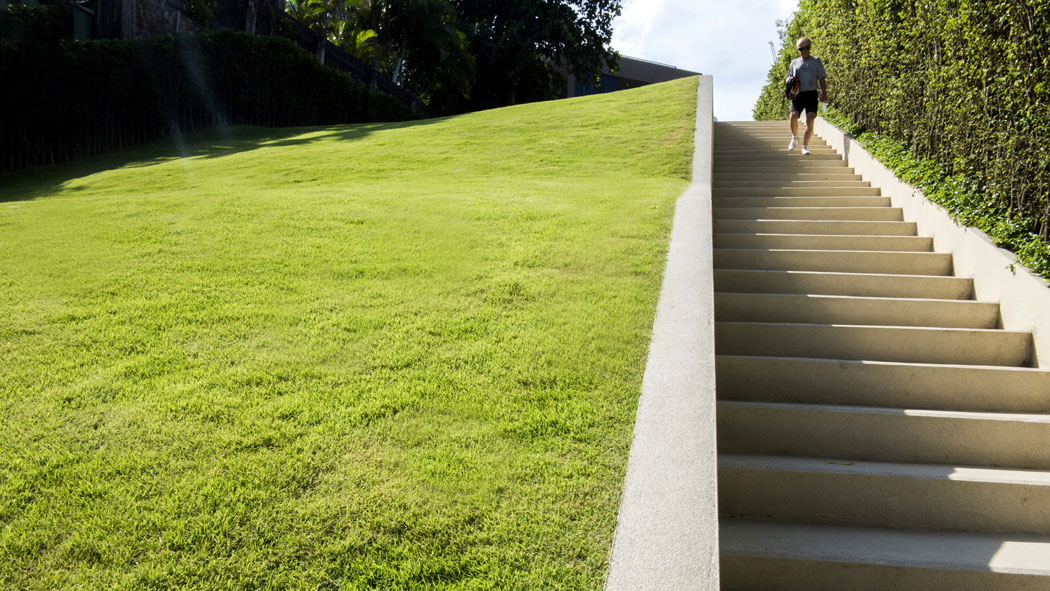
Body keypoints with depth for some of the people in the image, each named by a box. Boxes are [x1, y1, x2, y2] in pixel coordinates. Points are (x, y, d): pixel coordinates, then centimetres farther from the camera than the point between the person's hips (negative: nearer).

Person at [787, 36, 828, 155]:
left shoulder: (816, 61, 11)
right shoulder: (794, 63, 15)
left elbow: (822, 78, 10)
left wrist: (824, 93, -1)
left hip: (811, 93, -1)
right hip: (798, 94, 1)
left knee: (810, 120, -13)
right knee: (793, 115, -19)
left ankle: (805, 146, -6)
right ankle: (795, 137, 10)